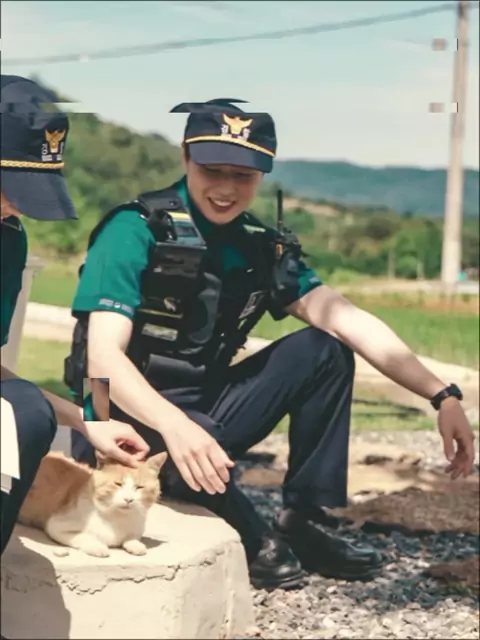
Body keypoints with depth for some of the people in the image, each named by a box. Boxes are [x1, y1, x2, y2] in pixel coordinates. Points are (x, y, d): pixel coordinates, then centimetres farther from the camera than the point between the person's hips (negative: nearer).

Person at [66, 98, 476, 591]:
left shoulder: (263, 248, 1)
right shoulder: (136, 231, -17)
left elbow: (348, 322, -6)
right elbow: (103, 357, -26)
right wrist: (176, 426, -45)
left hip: (204, 410, 6)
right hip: (131, 423, -6)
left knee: (324, 352, -7)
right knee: (198, 441, -39)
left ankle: (303, 521, -3)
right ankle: (251, 538, -7)